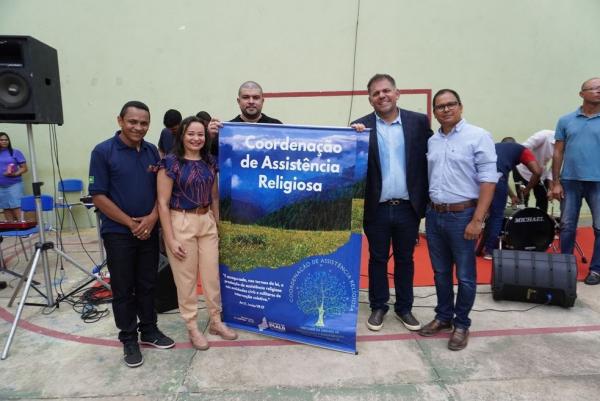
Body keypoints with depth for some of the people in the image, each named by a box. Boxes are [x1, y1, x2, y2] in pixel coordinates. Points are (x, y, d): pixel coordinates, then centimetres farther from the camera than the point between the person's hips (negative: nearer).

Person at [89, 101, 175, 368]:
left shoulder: (152, 151, 5)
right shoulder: (103, 151, -9)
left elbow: (161, 189, 8)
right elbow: (98, 195, -11)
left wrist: (152, 217, -8)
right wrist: (130, 222, -13)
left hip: (149, 231, 4)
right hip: (119, 233, -4)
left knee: (148, 284, 14)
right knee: (123, 289, 7)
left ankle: (149, 330, 31)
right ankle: (128, 339, 22)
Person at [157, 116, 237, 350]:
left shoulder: (209, 162, 6)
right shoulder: (171, 163, -9)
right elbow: (163, 203, -11)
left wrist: (217, 224, 13)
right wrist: (171, 239, -14)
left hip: (207, 222, 5)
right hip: (181, 224, -5)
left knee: (212, 275, 11)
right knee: (186, 279, 7)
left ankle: (216, 322, 30)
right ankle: (192, 328, 25)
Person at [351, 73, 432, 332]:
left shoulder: (419, 121, 0)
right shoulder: (361, 127, -1)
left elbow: (430, 160, 1)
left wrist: (425, 200, -3)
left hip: (408, 208, 1)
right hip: (377, 209, 0)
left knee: (405, 259, 15)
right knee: (377, 259, 13)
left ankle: (404, 307, 33)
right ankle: (378, 307, 30)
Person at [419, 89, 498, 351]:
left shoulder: (478, 136, -7)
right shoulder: (431, 142, 10)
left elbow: (488, 180, -11)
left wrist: (477, 220, -16)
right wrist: (428, 210, 7)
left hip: (463, 215, -5)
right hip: (434, 215, 5)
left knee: (465, 275, 7)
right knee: (440, 272, 15)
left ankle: (461, 324, 25)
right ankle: (444, 317, 32)